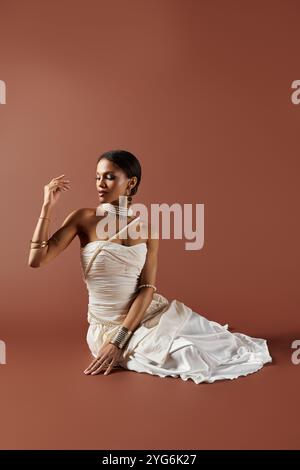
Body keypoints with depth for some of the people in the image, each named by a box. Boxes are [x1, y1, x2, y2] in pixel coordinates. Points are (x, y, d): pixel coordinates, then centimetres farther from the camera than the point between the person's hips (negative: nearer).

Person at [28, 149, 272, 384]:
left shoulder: (147, 226, -1)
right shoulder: (83, 218, -5)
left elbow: (147, 288, -8)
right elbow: (37, 260, -11)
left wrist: (119, 340, -16)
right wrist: (48, 206, -16)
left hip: (149, 312, 3)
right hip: (109, 323, -2)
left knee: (219, 343, -7)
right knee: (184, 359, -22)